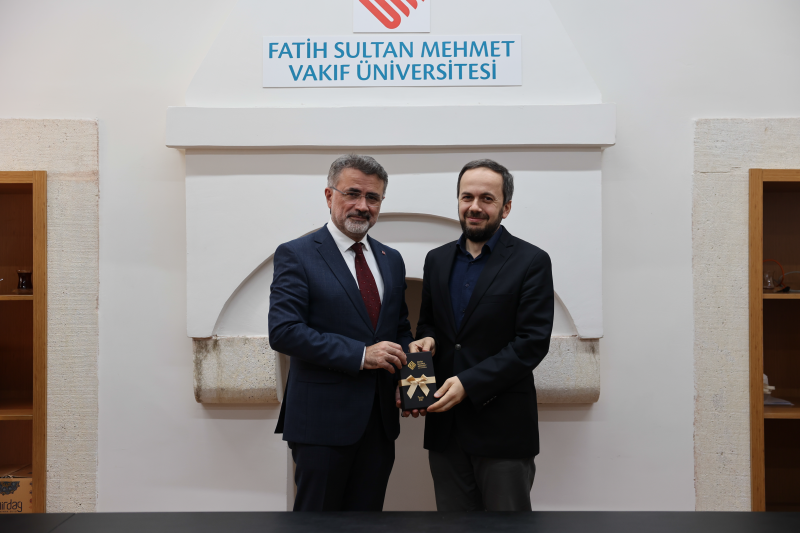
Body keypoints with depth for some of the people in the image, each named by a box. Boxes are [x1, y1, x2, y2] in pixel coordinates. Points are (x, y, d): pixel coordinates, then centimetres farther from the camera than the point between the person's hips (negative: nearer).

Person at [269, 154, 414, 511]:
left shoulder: (391, 260, 13)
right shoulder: (296, 255, -6)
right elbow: (283, 332, -16)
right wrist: (359, 354, -19)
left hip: (380, 420, 6)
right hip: (323, 420, -5)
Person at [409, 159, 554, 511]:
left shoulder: (531, 262, -6)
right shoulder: (437, 260, 11)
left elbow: (533, 342, -12)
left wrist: (469, 383, -19)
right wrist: (426, 340, -5)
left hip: (502, 426, -4)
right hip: (444, 425, 5)